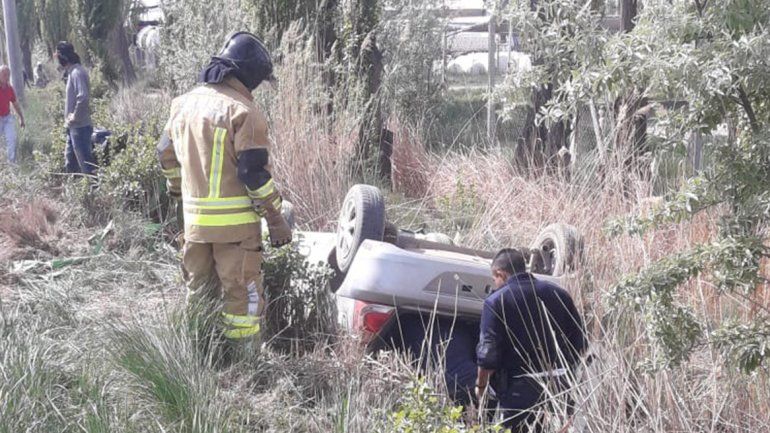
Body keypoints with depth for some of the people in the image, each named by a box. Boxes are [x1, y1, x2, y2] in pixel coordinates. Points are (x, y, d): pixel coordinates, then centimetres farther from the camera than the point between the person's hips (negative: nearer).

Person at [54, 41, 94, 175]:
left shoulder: (77, 72, -16)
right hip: (73, 126, 10)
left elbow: (83, 97, -29)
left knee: (85, 160, -6)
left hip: (79, 126, -10)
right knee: (70, 159, 17)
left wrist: (74, 116, -19)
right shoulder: (72, 72, 14)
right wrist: (69, 119, 13)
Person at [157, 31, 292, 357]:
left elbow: (167, 155, 17)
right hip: (235, 221, -7)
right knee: (242, 292, 3)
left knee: (199, 290, 19)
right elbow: (254, 172, -17)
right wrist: (276, 219, -11)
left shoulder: (185, 103, 9)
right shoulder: (242, 111, -14)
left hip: (194, 218, 7)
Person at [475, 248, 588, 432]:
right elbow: (580, 343, 8)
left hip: (519, 393, -5)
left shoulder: (496, 301, -9)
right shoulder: (558, 293, 8)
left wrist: (481, 385, 2)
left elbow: (489, 352, -13)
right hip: (559, 389, 5)